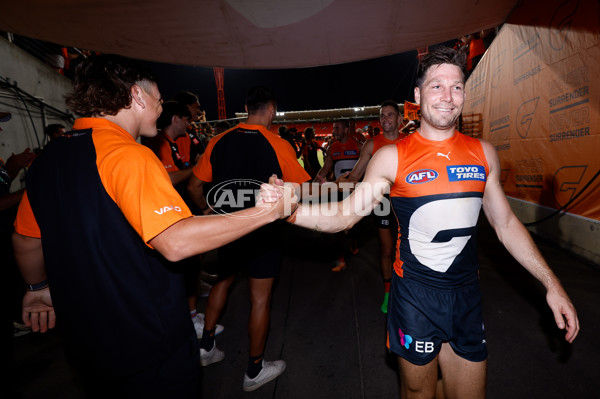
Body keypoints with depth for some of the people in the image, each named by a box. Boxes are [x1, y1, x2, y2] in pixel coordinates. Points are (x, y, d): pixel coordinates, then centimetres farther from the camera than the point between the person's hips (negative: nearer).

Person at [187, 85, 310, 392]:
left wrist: (209, 212, 18)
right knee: (260, 298, 8)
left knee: (223, 280, 27)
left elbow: (194, 187, 3)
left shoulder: (219, 141, -2)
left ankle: (206, 346, 39)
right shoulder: (277, 145, -12)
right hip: (262, 232, -4)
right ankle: (255, 370, 25)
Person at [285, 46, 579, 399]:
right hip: (415, 296, -3)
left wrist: (551, 283, 8)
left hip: (467, 296, 3)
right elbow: (345, 215, -10)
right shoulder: (392, 158, -9)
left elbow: (506, 223, 10)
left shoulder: (484, 154, 2)